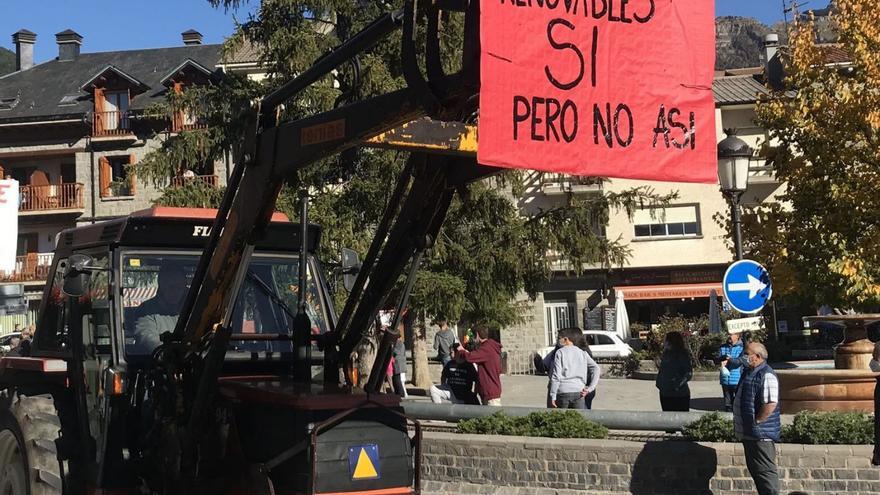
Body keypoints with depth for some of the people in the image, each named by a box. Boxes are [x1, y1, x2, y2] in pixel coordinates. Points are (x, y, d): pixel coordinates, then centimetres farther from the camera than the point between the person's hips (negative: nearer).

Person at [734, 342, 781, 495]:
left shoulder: (766, 375, -19)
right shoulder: (749, 372, 12)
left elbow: (771, 404, -29)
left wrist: (756, 422, -19)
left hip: (761, 434, -10)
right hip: (749, 433, 10)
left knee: (765, 471, -5)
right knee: (755, 469, 16)